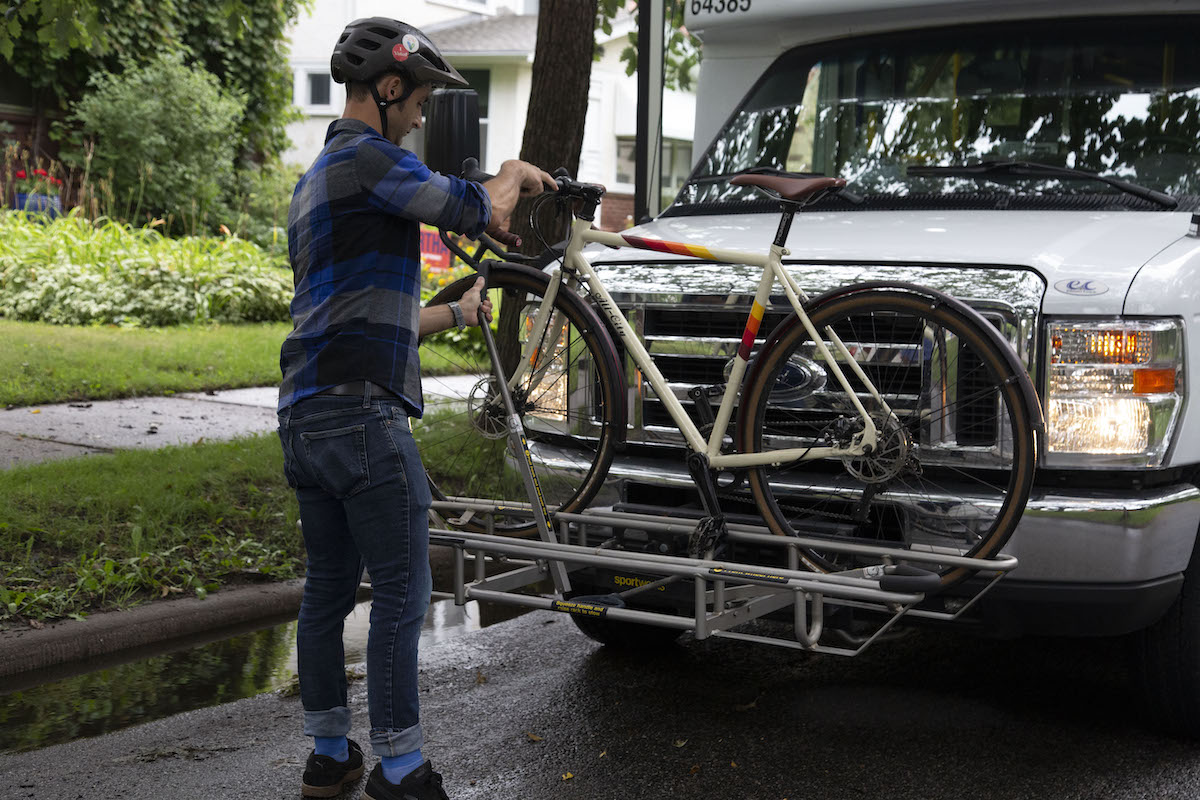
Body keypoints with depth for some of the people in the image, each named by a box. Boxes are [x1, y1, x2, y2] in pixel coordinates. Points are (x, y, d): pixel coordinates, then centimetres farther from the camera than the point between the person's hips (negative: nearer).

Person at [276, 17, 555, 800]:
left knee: (328, 591, 15)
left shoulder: (315, 179, 22)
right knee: (401, 596, -3)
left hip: (305, 414, 10)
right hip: (363, 414, -10)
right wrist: (515, 174, 8)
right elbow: (479, 212, -14)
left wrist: (456, 313, 33)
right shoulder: (367, 159, -10)